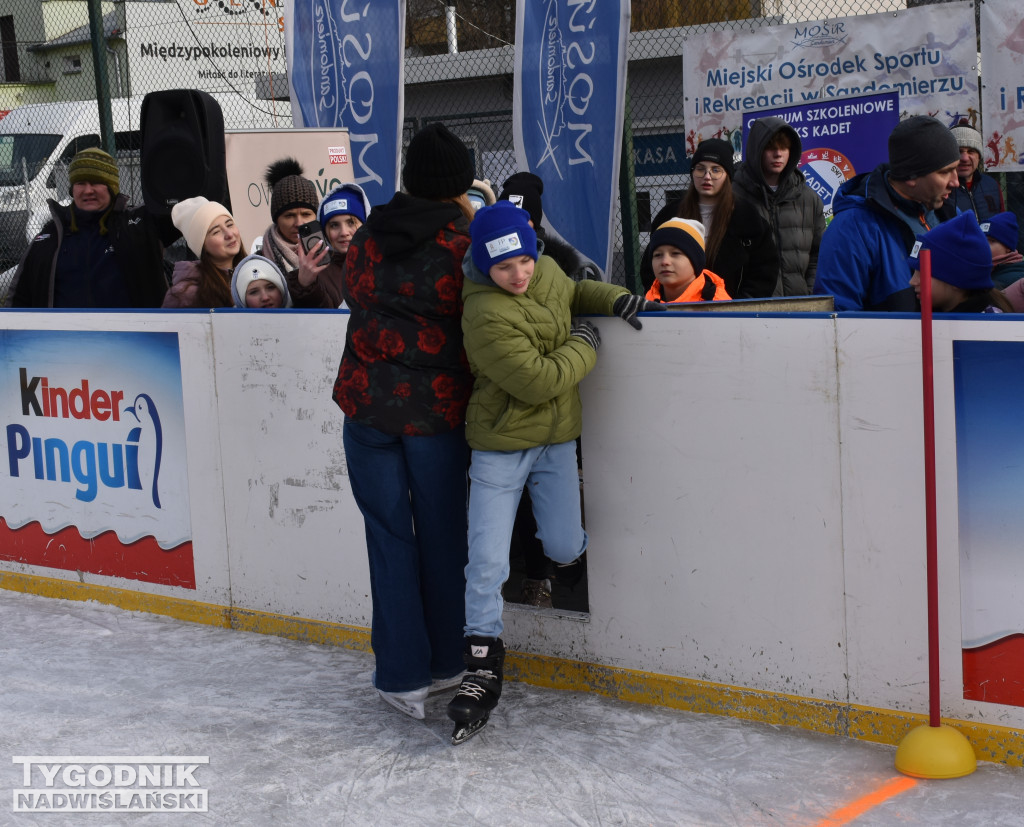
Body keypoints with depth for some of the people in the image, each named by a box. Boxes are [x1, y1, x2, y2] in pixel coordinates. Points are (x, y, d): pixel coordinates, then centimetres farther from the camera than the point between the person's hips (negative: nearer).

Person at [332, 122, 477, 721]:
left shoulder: (369, 237, 3)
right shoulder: (462, 241, -9)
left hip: (369, 403, 2)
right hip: (439, 406, -2)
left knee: (389, 537, 7)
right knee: (442, 536, 11)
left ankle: (403, 676, 8)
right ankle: (446, 664, 23)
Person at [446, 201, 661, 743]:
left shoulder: (548, 273, -2)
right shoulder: (485, 316, -26)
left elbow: (574, 293, 23)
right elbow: (537, 381, -26)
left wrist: (616, 299, 3)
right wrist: (583, 346, -11)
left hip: (556, 441, 6)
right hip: (500, 447, -5)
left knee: (563, 549, 5)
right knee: (486, 564, -8)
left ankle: (569, 530, 43)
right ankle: (483, 668, 5)